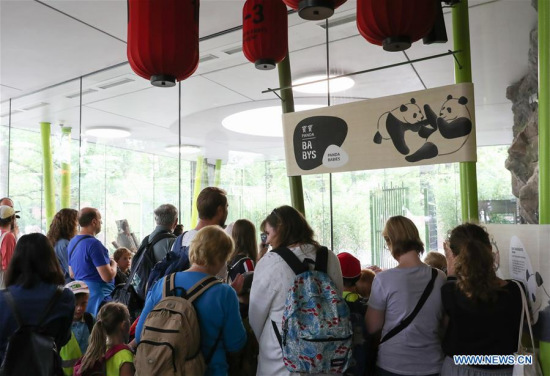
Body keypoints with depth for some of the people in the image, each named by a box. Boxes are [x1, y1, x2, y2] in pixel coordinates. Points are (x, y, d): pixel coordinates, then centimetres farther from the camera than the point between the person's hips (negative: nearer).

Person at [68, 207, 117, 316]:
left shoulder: (72, 242, 9)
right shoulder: (93, 244, -19)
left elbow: (72, 274, 21)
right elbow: (108, 276, -22)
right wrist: (113, 264, -3)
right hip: (98, 297, -9)